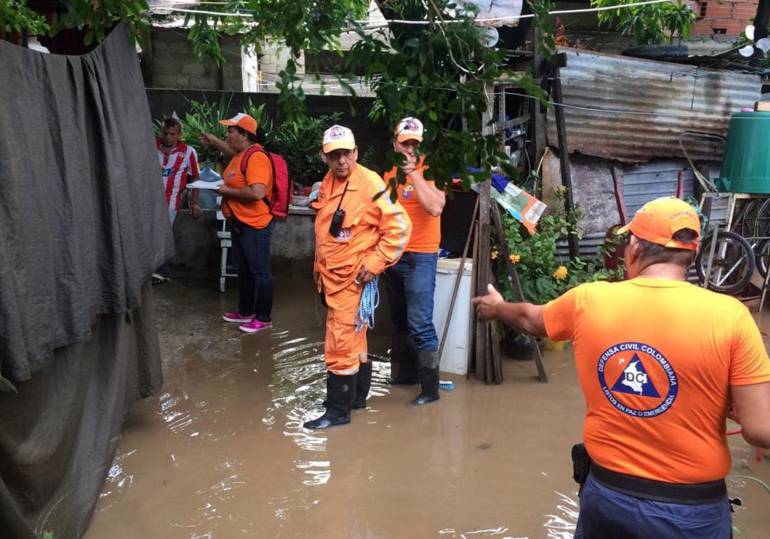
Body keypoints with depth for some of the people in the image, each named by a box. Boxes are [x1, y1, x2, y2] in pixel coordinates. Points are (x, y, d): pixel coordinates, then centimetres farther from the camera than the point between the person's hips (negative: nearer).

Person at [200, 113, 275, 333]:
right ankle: (245, 311, 31)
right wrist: (214, 141, 33)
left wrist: (228, 191, -19)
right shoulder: (242, 153, 10)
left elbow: (257, 193, -32)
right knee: (243, 270, 18)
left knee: (259, 272, 0)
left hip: (255, 225, -10)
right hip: (240, 223, 10)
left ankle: (263, 318, 10)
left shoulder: (256, 157, -21)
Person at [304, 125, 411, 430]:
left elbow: (399, 227, -19)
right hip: (331, 276, 8)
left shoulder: (369, 184, -17)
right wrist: (318, 265, 19)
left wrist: (375, 262, -19)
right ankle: (357, 395, 32)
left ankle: (338, 410, 6)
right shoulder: (327, 183, 8)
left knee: (340, 343, -5)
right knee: (353, 338, 19)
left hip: (353, 278, -8)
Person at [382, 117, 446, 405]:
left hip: (420, 257, -7)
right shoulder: (390, 172, 10)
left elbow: (435, 207, -24)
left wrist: (414, 173, -21)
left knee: (420, 323, -12)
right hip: (392, 255, 7)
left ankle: (430, 387, -4)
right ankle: (407, 372, 31)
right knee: (400, 321, 16)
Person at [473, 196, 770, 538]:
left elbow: (530, 318, 13)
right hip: (692, 510, -2)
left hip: (605, 493, 2)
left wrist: (496, 308, 35)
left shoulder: (587, 301, -8)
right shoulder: (729, 316, -17)